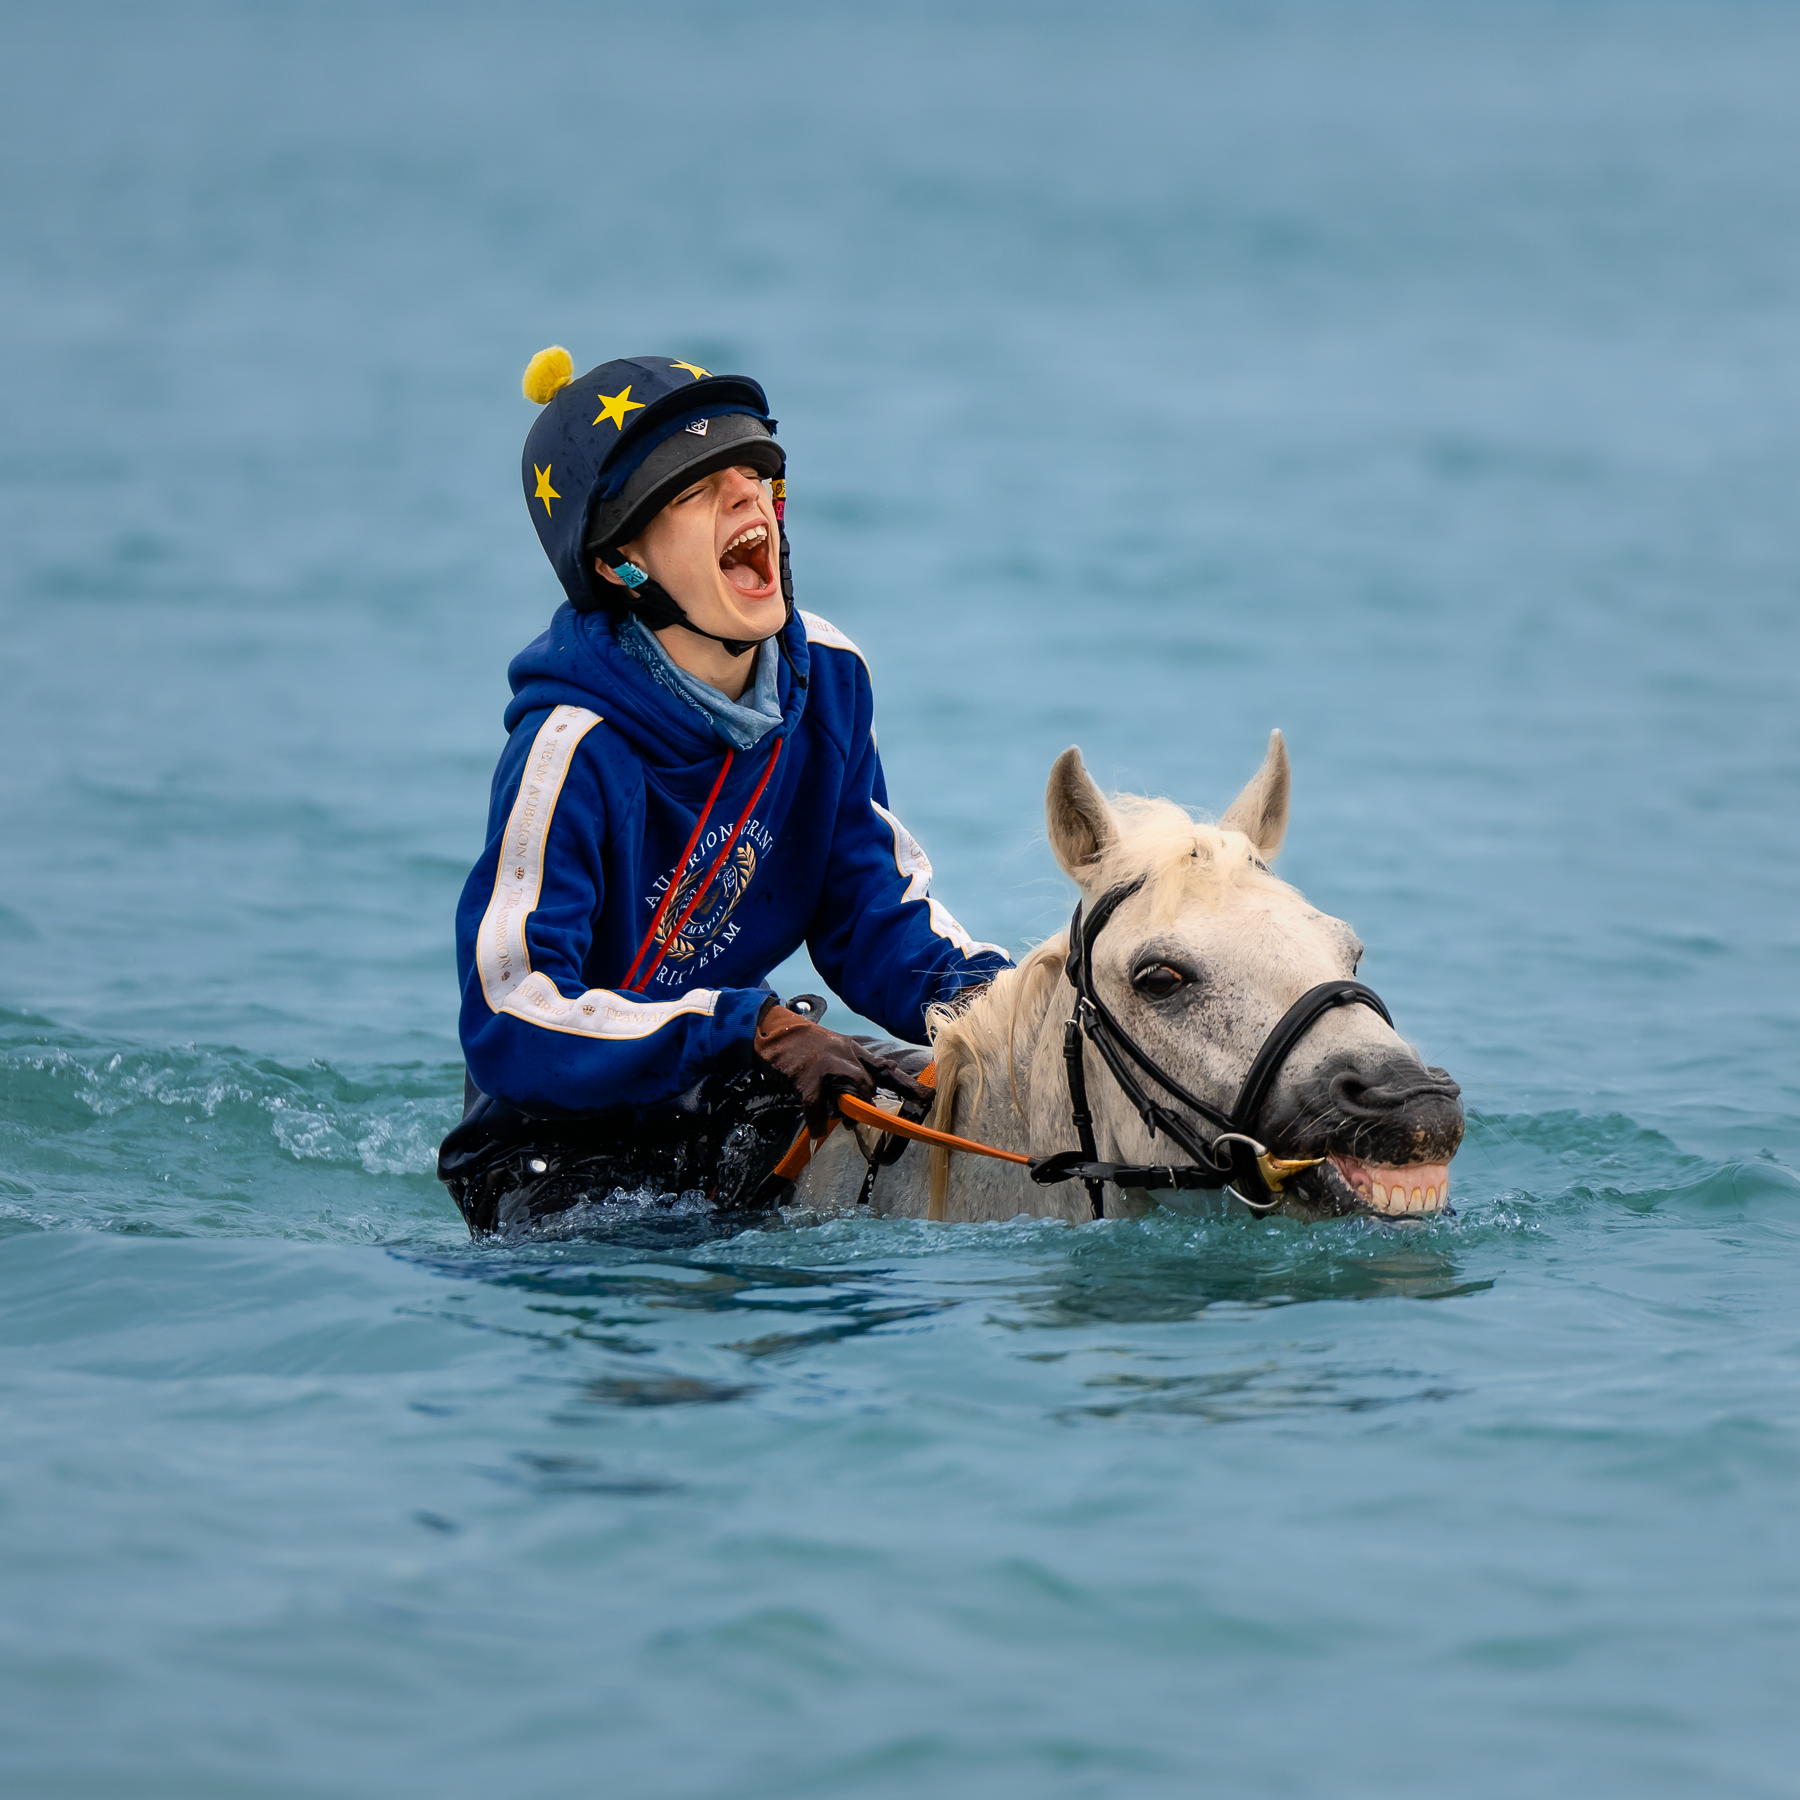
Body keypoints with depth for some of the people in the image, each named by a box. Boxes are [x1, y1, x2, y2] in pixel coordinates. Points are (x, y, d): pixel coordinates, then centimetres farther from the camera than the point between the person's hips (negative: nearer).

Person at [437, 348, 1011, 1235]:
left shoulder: (825, 678, -4)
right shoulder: (577, 746, -25)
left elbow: (872, 912, 5)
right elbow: (511, 1024, -29)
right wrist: (760, 1032, -35)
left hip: (721, 1095, 6)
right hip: (558, 1149, -6)